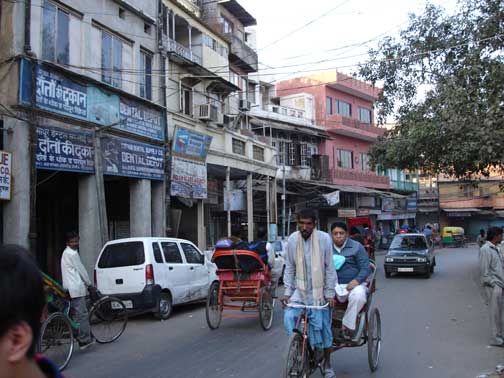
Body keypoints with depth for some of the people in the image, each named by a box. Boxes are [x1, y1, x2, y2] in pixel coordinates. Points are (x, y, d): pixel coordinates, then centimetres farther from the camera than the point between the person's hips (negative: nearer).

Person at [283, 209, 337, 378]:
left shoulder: (324, 239, -14)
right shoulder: (292, 240, -5)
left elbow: (330, 268, -8)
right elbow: (289, 268, 3)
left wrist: (330, 293, -9)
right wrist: (287, 291, -1)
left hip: (319, 291, -2)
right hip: (300, 289, 3)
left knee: (322, 326, 3)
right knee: (289, 317, -15)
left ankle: (327, 364, 24)